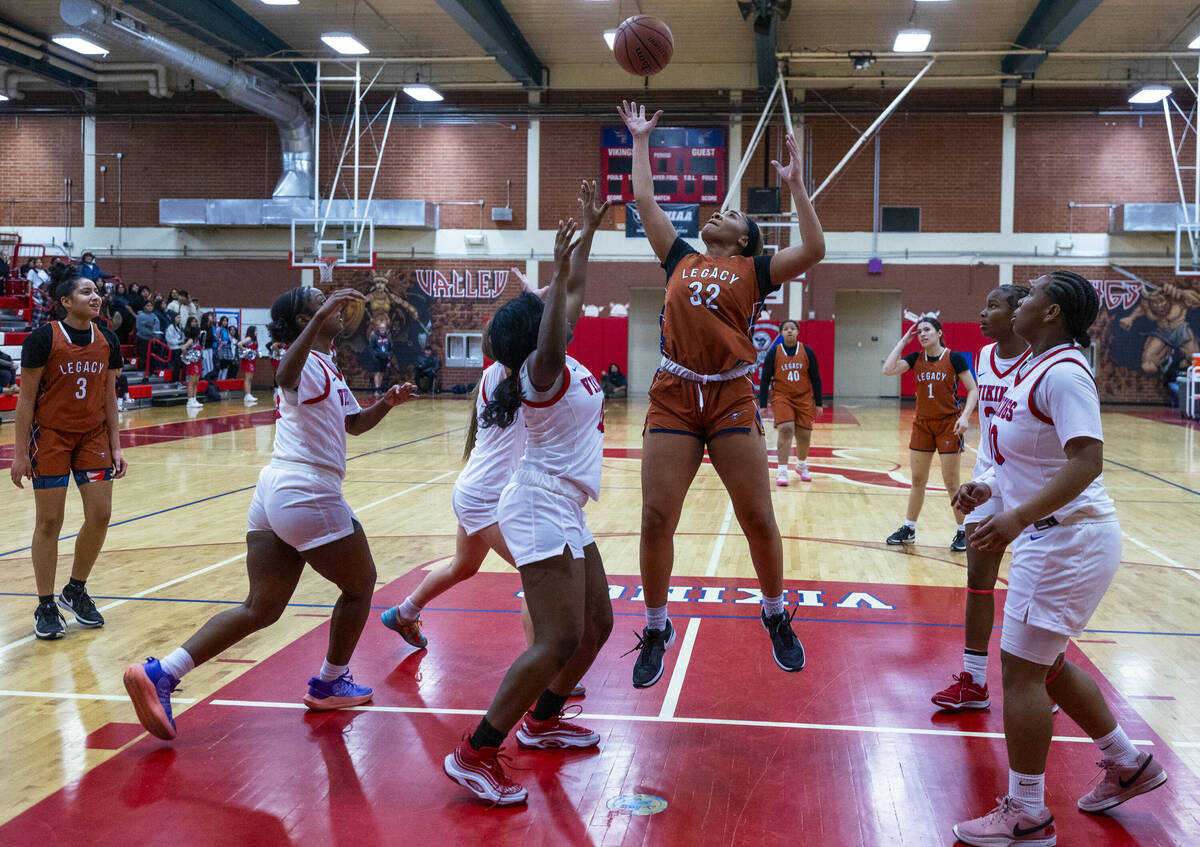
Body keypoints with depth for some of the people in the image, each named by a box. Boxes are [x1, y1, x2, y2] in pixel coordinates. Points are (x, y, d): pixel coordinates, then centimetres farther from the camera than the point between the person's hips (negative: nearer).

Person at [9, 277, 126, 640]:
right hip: (50, 436, -5)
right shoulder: (43, 338, -11)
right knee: (49, 522, 0)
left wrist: (116, 446, 6)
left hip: (93, 436, 5)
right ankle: (46, 607, 11)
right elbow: (26, 397, -8)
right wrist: (20, 452, -10)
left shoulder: (107, 341, 3)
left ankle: (75, 590, 22)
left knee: (100, 517, 0)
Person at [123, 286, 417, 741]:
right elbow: (285, 377, -36)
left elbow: (355, 422, 29)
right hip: (307, 494, -9)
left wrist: (386, 402, 10)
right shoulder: (308, 362, -11)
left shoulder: (328, 368, 20)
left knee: (261, 607, 7)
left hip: (273, 495, 9)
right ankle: (330, 684, 27)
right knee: (361, 583, 13)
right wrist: (320, 319, -45)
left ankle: (160, 672, -2)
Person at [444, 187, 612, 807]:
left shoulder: (565, 362, 10)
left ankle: (542, 720, 31)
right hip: (542, 508, -10)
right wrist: (556, 273, -47)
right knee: (559, 641, -16)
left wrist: (590, 230, 21)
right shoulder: (541, 371, -14)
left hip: (565, 514, 10)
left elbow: (574, 291, 20)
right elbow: (549, 340, -39)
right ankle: (475, 755, -12)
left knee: (597, 623, 17)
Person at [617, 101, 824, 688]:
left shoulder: (753, 271, 9)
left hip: (731, 398, -2)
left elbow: (813, 250, -5)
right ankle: (656, 629, 14)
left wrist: (795, 185, -4)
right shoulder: (680, 261, 17)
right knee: (656, 518, -3)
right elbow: (645, 199, 19)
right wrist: (641, 141, 24)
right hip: (674, 397, 2)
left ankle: (776, 617, 23)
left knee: (758, 518, 0)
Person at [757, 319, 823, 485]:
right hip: (781, 397, -2)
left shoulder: (807, 352, -1)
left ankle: (801, 466, 34)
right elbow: (765, 379, 0)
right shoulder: (773, 353, -4)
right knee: (785, 430, -21)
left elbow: (816, 378, 5)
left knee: (804, 435, 6)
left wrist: (818, 403, 4)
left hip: (804, 399, 2)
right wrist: (762, 405, -4)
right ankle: (781, 472, -18)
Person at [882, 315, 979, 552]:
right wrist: (903, 340, -6)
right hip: (922, 425, 4)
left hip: (948, 425, -4)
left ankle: (962, 532, 12)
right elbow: (888, 370, -11)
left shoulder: (954, 358, -8)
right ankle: (908, 530, 21)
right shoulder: (915, 358, 3)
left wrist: (965, 416, -22)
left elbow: (973, 390, -7)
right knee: (917, 481, 11)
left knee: (951, 483, 0)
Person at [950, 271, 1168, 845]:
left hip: (1068, 540, -10)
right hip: (1053, 537, 10)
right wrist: (989, 487, 11)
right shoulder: (1033, 367, 11)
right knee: (1047, 665, 20)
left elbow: (1086, 461, -29)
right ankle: (1127, 765, 36)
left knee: (1021, 670, -4)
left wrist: (1019, 516, -36)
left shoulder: (1063, 373, -19)